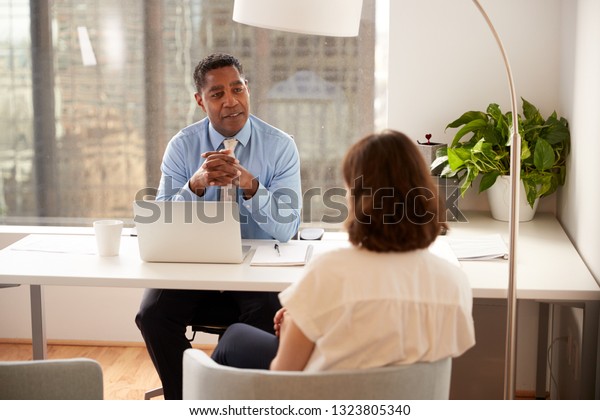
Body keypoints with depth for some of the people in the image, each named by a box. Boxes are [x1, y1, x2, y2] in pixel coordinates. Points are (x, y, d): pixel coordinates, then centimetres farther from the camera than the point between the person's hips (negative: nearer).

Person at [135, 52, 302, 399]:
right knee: (153, 313, -23)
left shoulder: (280, 146, -4)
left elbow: (286, 228, -13)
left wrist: (248, 184, -29)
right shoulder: (182, 146, 1)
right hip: (195, 265, 2)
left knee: (269, 314, -31)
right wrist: (195, 185, -25)